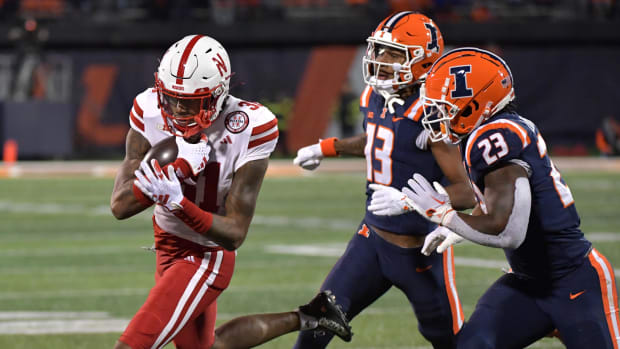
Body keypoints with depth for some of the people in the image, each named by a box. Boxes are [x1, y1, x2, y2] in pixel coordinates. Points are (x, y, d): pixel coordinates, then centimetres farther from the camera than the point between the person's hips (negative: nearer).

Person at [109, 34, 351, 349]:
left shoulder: (247, 130, -28)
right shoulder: (150, 111, -17)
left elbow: (234, 235, -25)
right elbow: (120, 206, -19)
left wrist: (177, 203, -42)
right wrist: (173, 169, -36)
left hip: (205, 256, -7)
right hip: (167, 244, 7)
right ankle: (306, 318, 42)